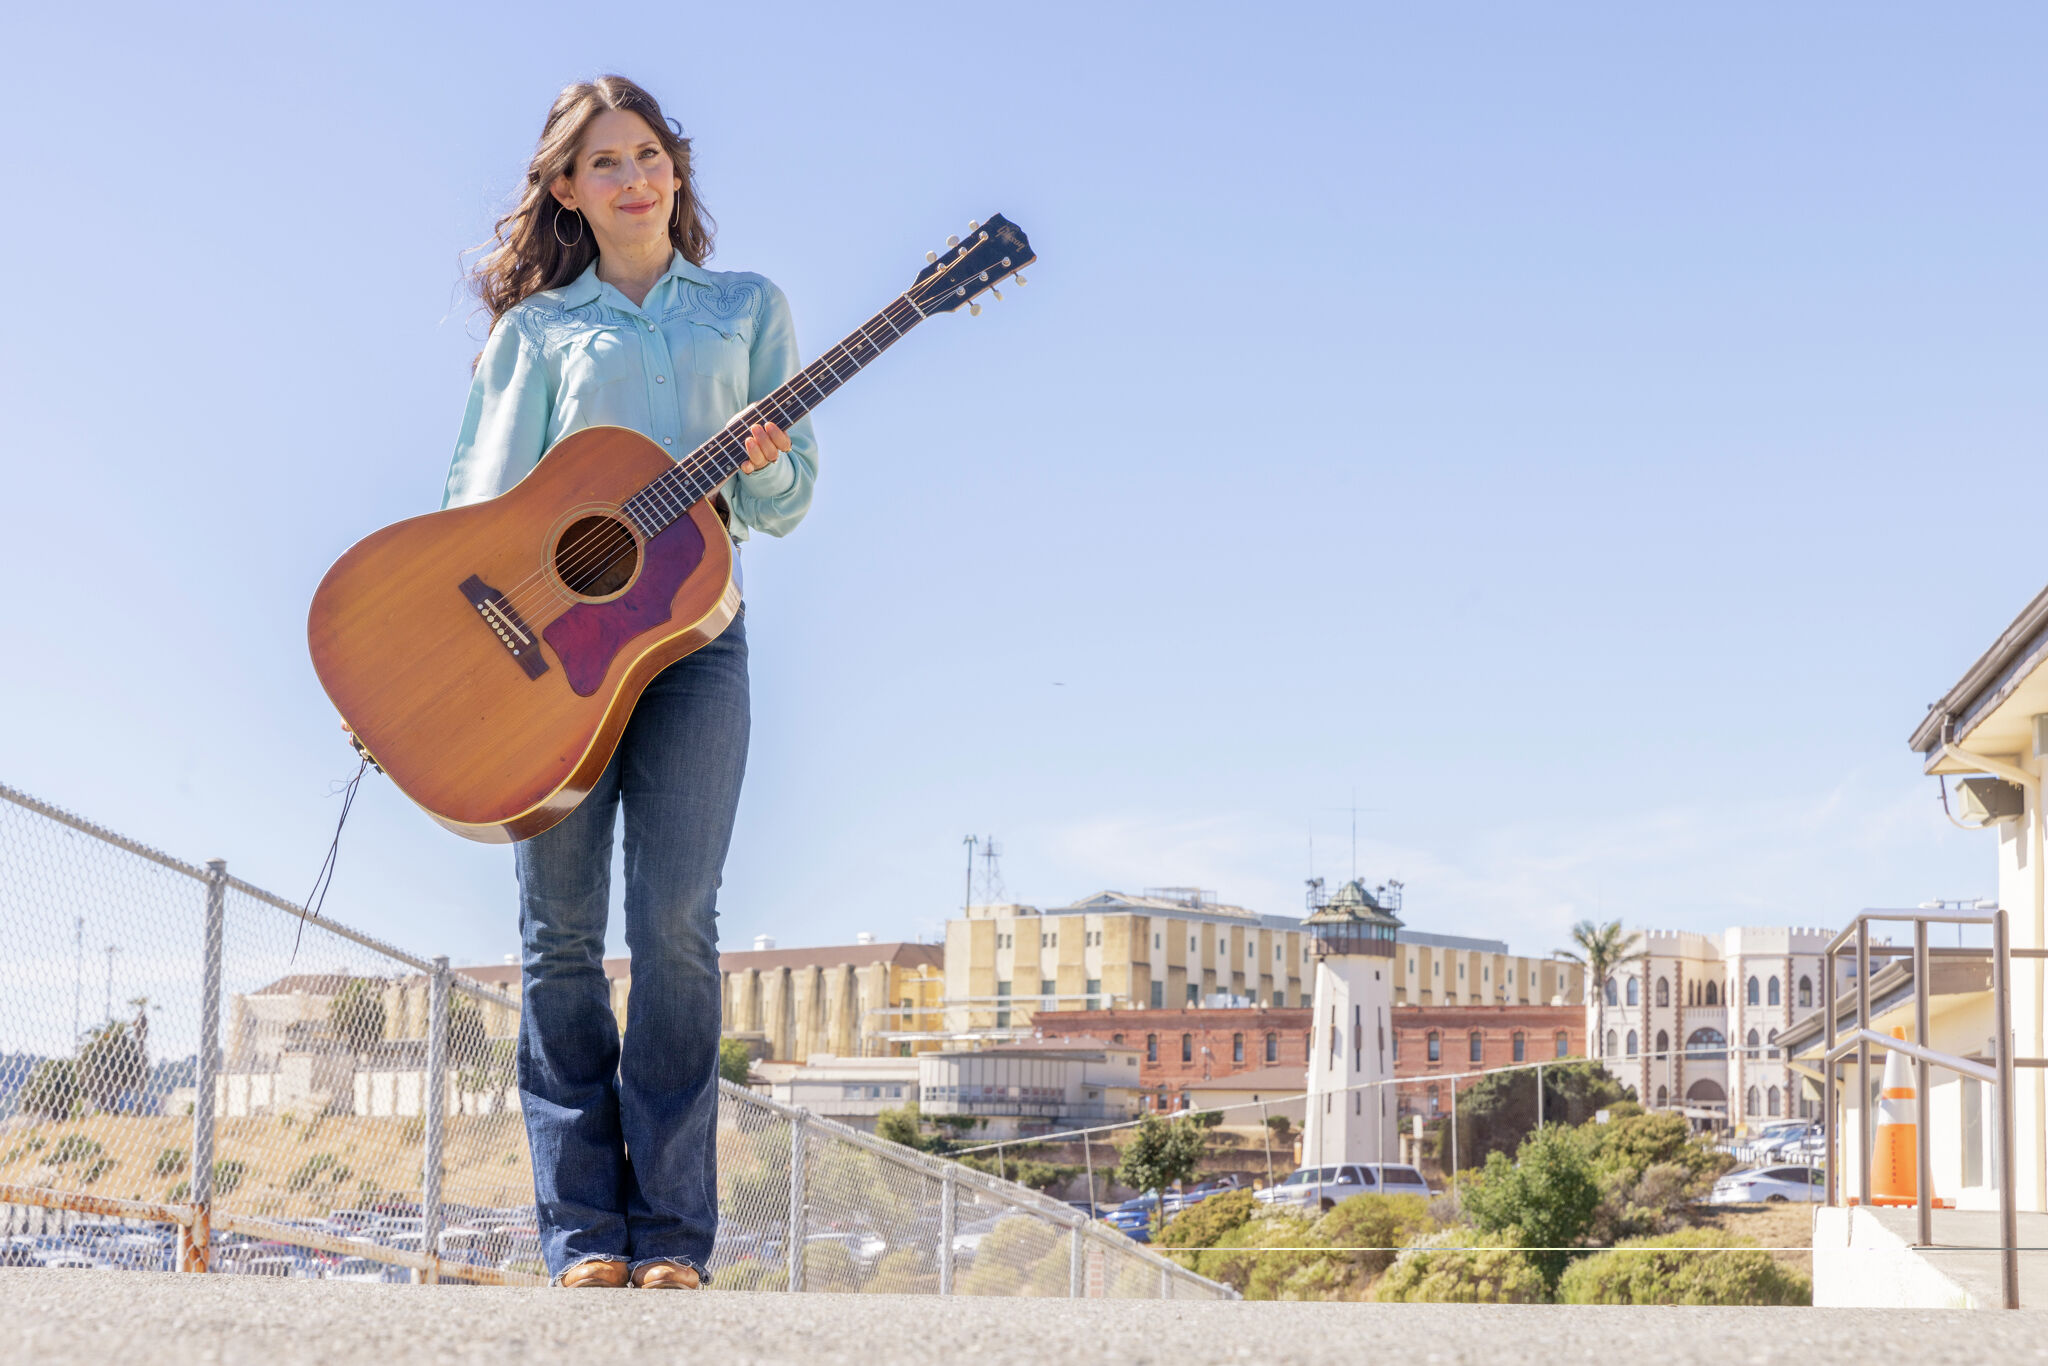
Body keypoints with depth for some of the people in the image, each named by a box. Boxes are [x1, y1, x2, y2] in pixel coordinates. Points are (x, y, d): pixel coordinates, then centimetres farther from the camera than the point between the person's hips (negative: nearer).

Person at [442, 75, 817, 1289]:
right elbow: (482, 499, 8)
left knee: (677, 923, -10)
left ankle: (674, 1233, -6)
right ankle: (585, 1230, 0)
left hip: (691, 627, 0)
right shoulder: (537, 329, 13)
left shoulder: (748, 308, 16)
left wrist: (764, 465, -10)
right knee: (562, 927, -4)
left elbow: (785, 506, 13)